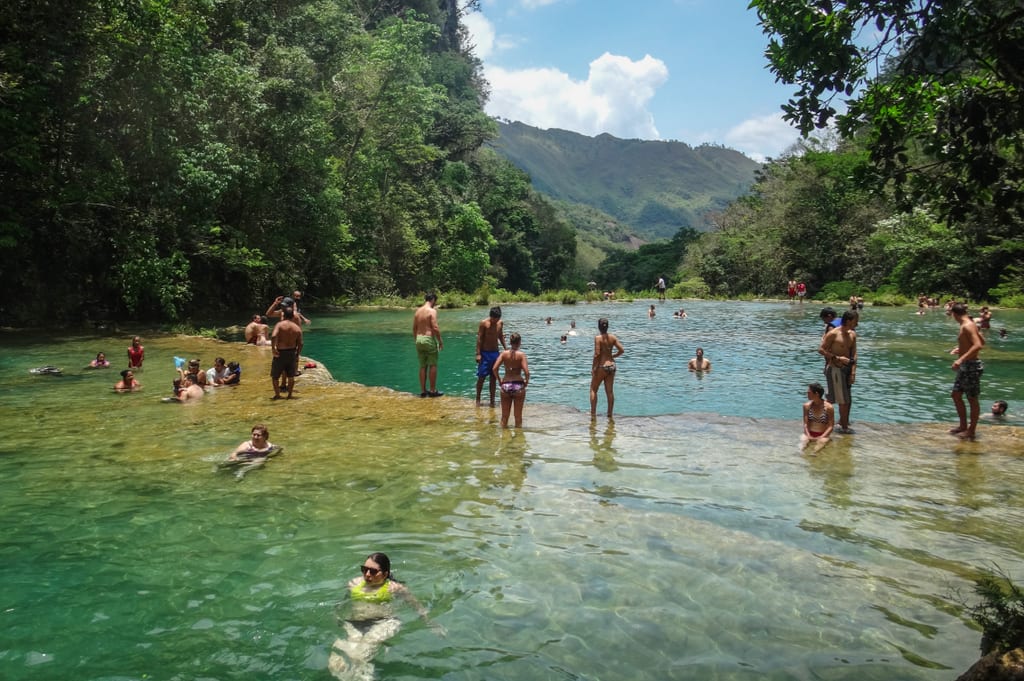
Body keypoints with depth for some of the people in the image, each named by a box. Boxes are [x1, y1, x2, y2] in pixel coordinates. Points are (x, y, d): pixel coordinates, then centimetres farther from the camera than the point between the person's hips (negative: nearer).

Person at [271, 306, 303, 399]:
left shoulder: (279, 324, -11)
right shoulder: (297, 328, 0)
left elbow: (273, 336, -27)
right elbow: (300, 344, 0)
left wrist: (273, 348, -19)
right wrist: (297, 354, 11)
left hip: (280, 352, -3)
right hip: (292, 353, 4)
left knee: (275, 375, 11)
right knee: (291, 376, 14)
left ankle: (277, 394, 11)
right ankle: (289, 394, 17)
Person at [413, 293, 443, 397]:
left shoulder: (418, 311, 10)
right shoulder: (432, 311, -11)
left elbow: (414, 328, 13)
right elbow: (435, 328, -17)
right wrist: (440, 341, -8)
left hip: (419, 339, 7)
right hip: (429, 339, -7)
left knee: (423, 366, 11)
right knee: (433, 366, 3)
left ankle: (423, 391, 13)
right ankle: (433, 390, 5)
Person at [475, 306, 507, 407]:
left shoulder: (500, 323, 3)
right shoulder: (484, 323, -12)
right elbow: (479, 339, -11)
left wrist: (506, 348, 12)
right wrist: (478, 354, -16)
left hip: (495, 352, 5)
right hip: (485, 353, -5)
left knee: (493, 377, 7)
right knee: (481, 377, -2)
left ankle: (492, 400, 12)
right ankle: (478, 399, 9)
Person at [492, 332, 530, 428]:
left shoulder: (504, 353, 1)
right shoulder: (521, 354, -5)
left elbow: (494, 368, -7)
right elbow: (526, 372, -15)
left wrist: (499, 380, 5)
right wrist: (526, 381, 3)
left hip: (505, 385, 2)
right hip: (518, 385, -2)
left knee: (504, 416, 13)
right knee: (518, 416, 10)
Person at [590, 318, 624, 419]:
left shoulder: (598, 338, -12)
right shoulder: (612, 337, 3)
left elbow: (597, 354, -17)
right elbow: (622, 350, 3)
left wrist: (593, 368, -10)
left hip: (602, 366, -5)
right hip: (612, 366, 5)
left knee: (593, 389, 9)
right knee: (609, 391, 11)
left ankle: (593, 413, 7)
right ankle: (610, 414, 14)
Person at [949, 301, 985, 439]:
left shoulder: (967, 326, -19)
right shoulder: (969, 325, 10)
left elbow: (978, 345, -30)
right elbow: (982, 342, 23)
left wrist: (961, 359, -35)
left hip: (971, 366, -10)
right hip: (964, 366, 10)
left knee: (972, 399, 1)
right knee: (956, 395, 17)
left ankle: (971, 431, 10)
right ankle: (963, 426, 27)